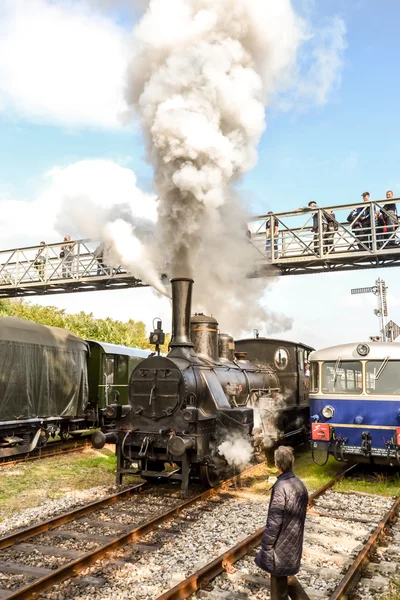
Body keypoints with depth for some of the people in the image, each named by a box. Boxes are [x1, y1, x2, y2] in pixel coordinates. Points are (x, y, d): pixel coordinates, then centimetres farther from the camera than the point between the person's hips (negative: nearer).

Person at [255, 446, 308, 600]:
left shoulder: (281, 487, -24)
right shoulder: (300, 485, 1)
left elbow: (274, 522, -23)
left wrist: (265, 548, -15)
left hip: (281, 547, -7)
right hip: (295, 544, 7)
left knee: (278, 587, 8)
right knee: (285, 580, 24)